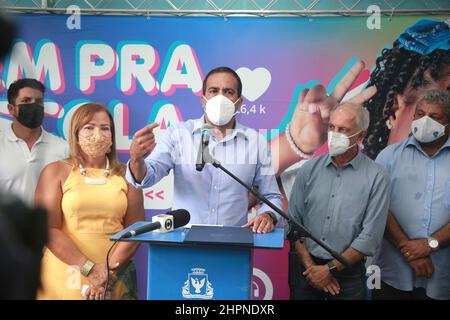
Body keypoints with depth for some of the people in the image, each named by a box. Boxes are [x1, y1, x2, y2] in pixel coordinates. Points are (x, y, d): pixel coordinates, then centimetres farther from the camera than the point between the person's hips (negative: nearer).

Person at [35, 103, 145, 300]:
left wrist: (110, 270, -12)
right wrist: (90, 268, -14)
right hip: (66, 275, -1)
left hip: (115, 280, 2)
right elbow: (49, 229, -7)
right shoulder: (56, 172, 1)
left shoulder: (125, 175, 6)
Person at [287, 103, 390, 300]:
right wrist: (310, 266, -7)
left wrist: (330, 269, -11)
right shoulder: (309, 170, 0)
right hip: (305, 267, 2)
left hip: (347, 271, -2)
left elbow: (370, 236, -11)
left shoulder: (376, 177, -8)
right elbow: (294, 221, 0)